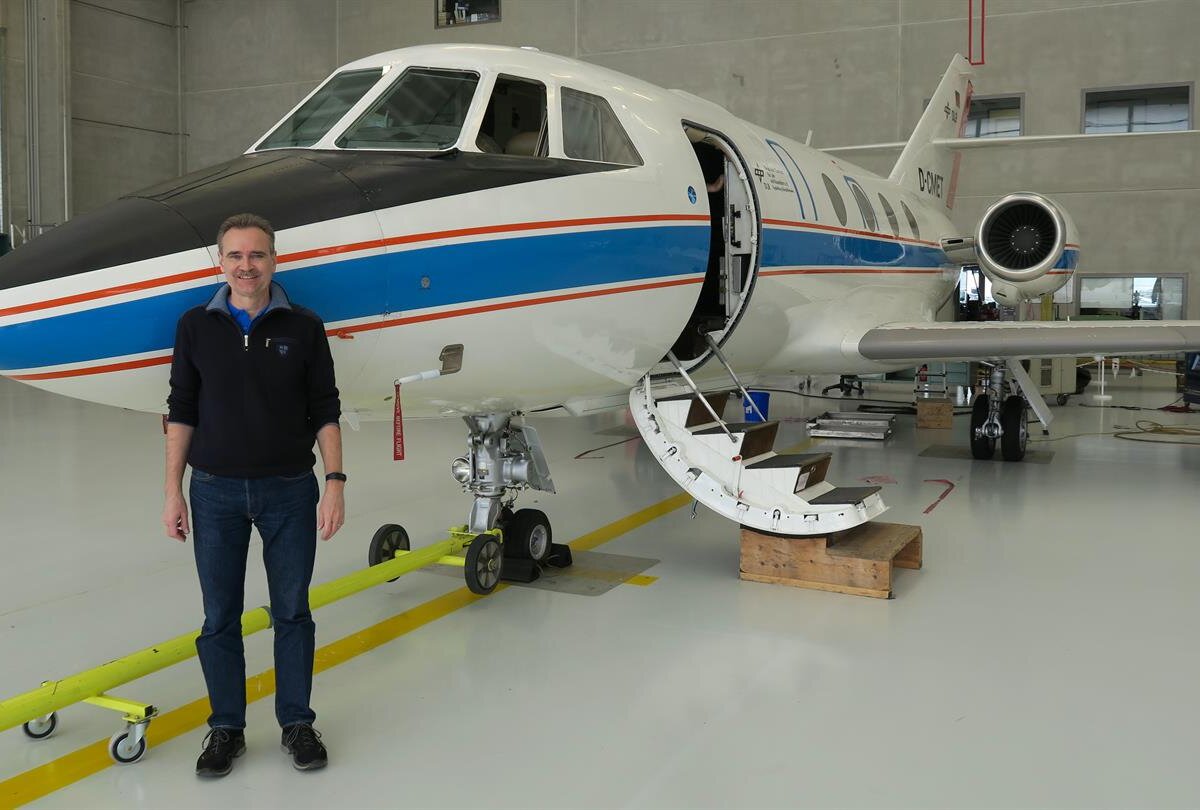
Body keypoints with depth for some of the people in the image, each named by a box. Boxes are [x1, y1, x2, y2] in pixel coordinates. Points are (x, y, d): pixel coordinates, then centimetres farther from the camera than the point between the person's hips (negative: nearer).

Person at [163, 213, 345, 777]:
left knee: (292, 611, 8)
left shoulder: (303, 327, 0)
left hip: (289, 490, -1)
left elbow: (325, 412, 1)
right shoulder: (196, 326, 3)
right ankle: (226, 728, 22)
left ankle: (297, 723, 22)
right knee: (220, 617, 8)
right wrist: (173, 492, 0)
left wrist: (335, 484, -6)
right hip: (215, 491, 1)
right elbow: (181, 412, 5)